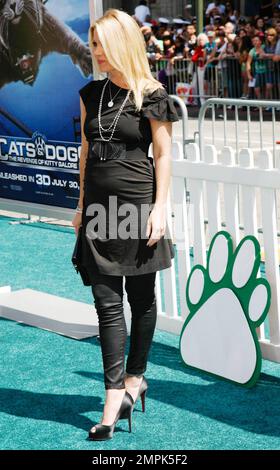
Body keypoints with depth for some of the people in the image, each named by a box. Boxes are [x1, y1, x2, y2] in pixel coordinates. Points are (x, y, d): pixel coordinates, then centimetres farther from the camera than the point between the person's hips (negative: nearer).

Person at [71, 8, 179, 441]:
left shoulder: (151, 96, -5)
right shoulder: (91, 94, 9)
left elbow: (163, 155, -4)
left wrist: (160, 207, -10)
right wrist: (82, 205, 15)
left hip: (137, 203, -4)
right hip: (99, 207, 4)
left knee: (141, 297, 8)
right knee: (107, 301, 0)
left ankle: (135, 377, 25)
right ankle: (116, 397, 1)